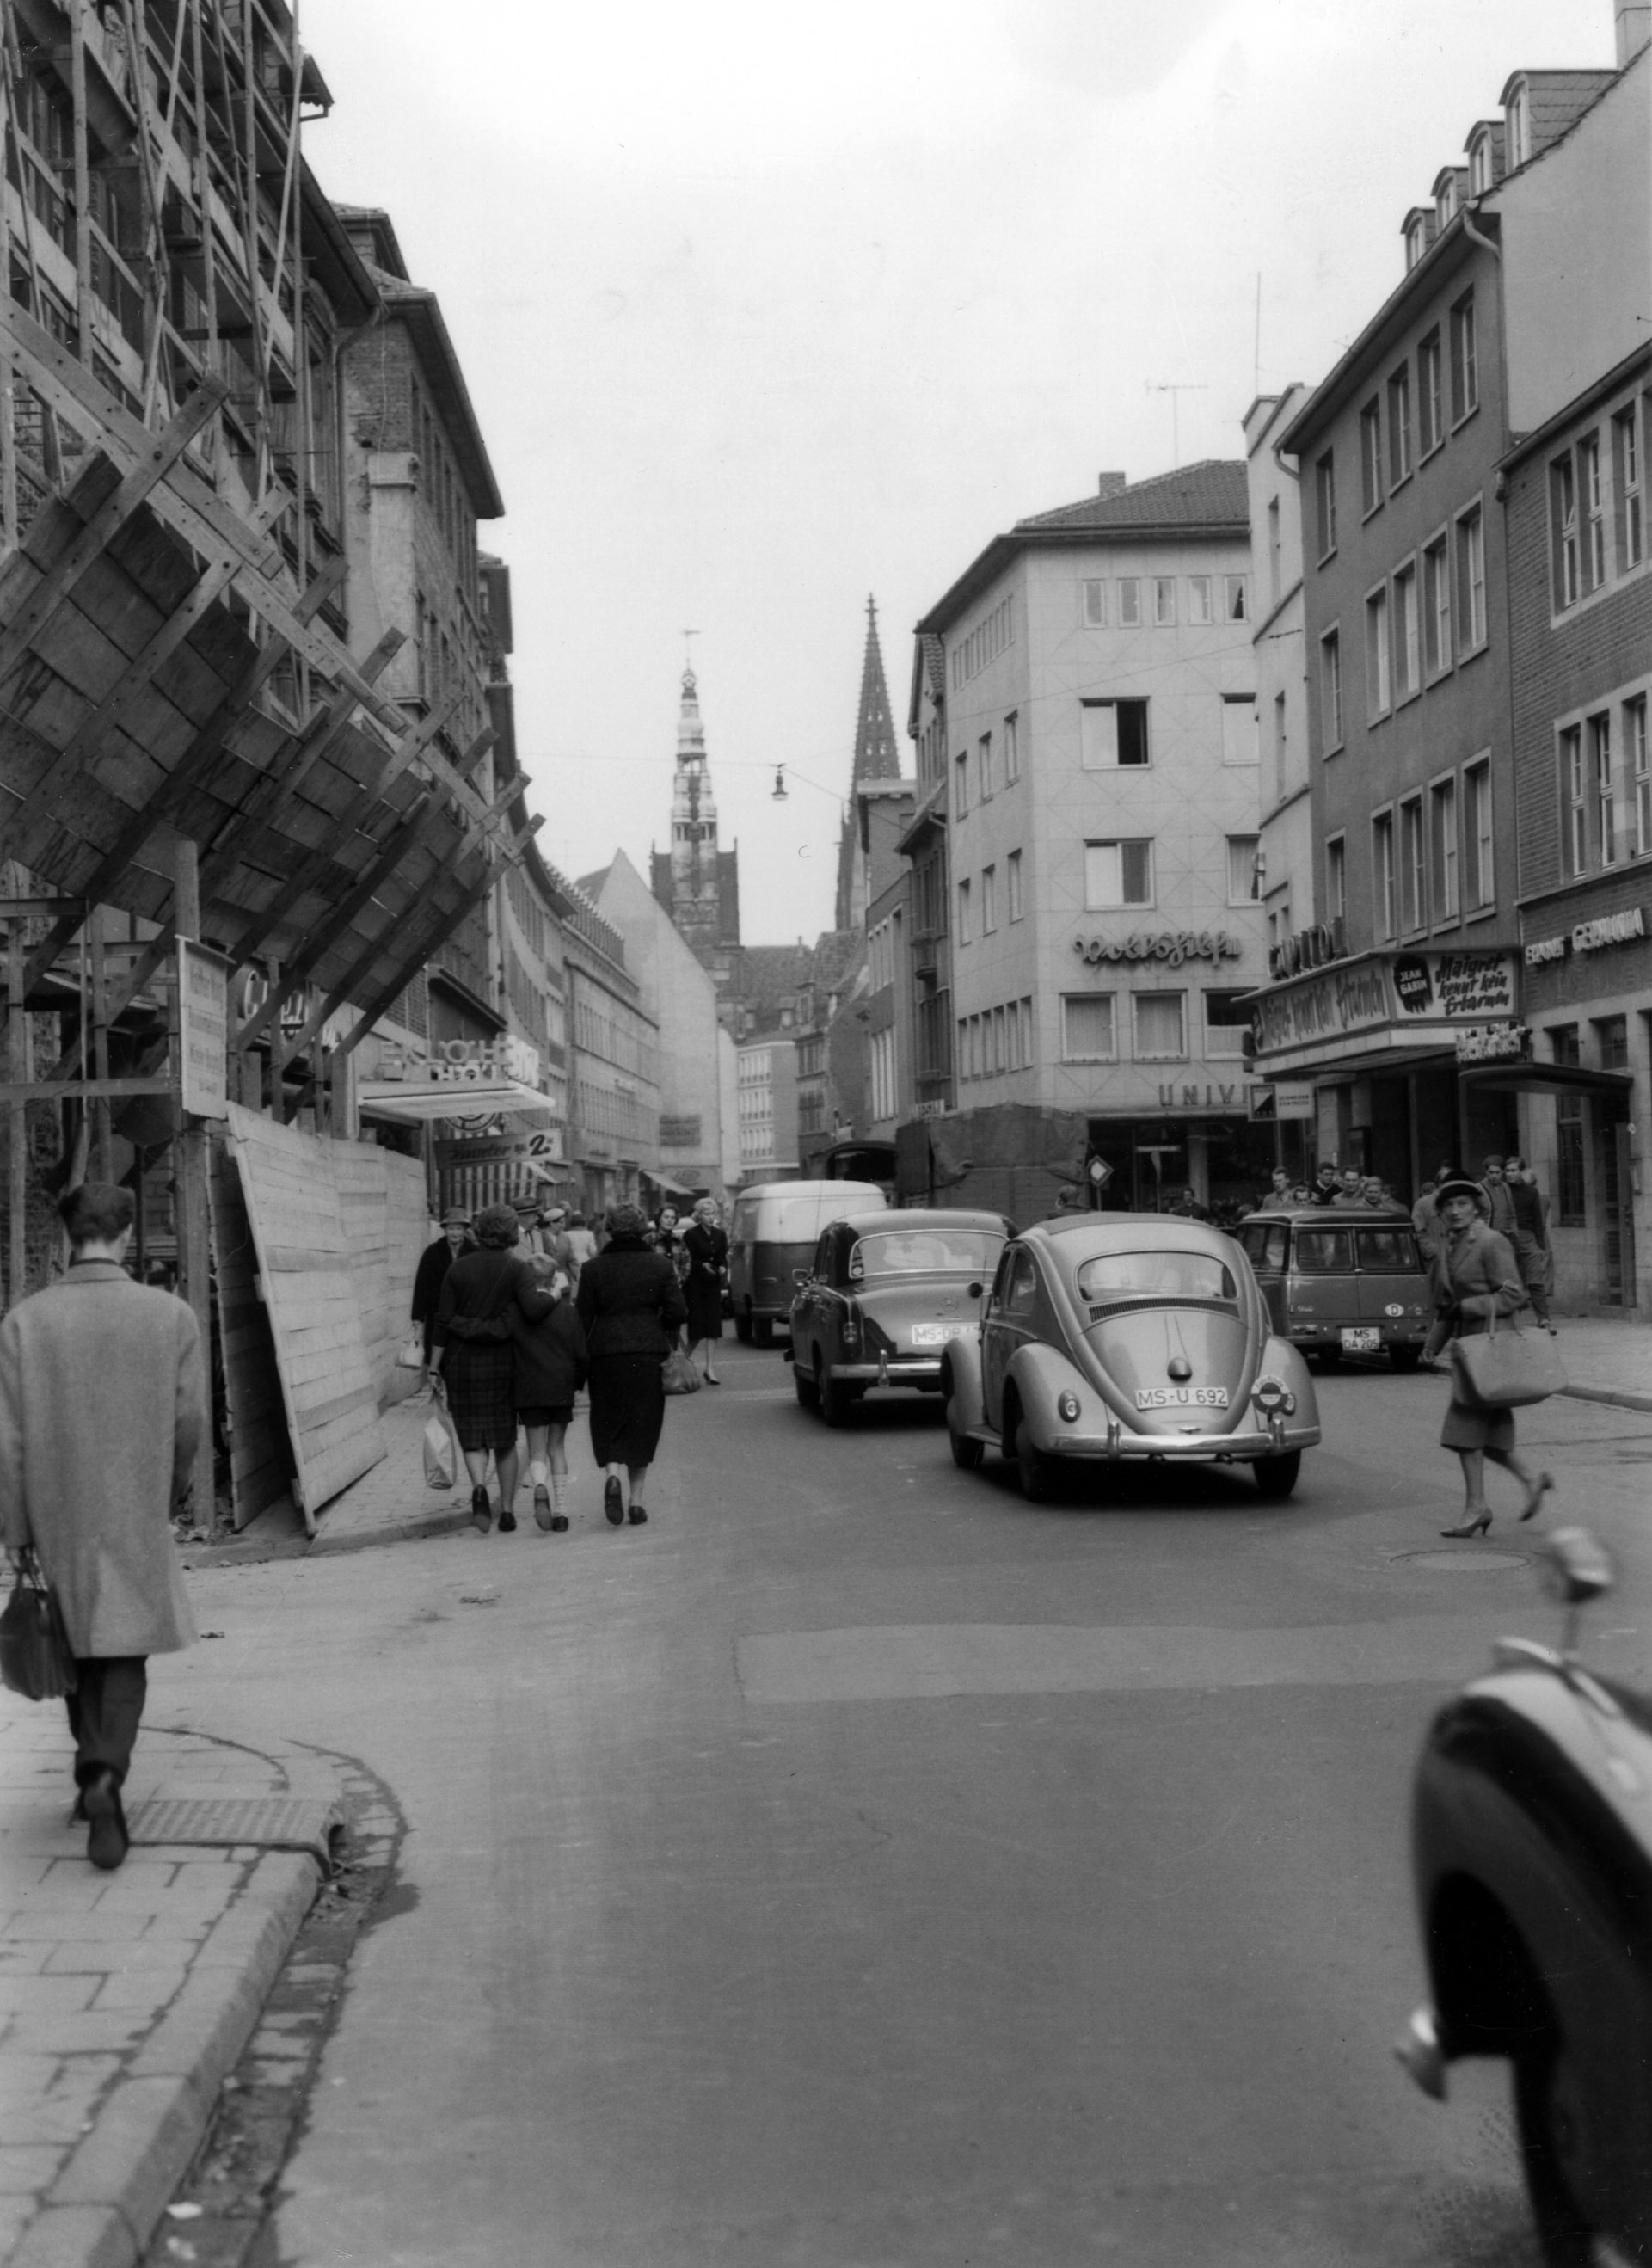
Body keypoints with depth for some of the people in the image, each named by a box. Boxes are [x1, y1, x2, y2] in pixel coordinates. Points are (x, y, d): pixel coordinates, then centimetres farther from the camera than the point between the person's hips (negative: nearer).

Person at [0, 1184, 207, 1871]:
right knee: (124, 1652, 6)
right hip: (136, 1514, -1)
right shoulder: (171, 1316, -9)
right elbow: (189, 1422, -4)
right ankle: (105, 1775, -15)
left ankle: (94, 1774, 29)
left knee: (78, 1647, 20)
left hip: (58, 1512, 1)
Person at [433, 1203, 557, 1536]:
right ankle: (507, 1510, 13)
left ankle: (479, 1488, -23)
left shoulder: (459, 1267, 0)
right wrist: (551, 1296, -3)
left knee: (472, 1437, 5)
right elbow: (532, 1309, -22)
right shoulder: (517, 1268, -6)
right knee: (505, 1439, 13)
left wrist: (439, 1360, 7)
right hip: (501, 1361, 0)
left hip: (461, 1361, 0)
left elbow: (443, 1319, 0)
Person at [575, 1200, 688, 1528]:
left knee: (608, 1424, 11)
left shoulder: (593, 1268, 0)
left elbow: (582, 1318, 0)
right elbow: (678, 1312, -3)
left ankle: (613, 1475, -16)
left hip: (606, 1353, 0)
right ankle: (636, 1500, 9)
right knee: (642, 1425, 9)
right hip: (649, 1353, 0)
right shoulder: (660, 1265, 0)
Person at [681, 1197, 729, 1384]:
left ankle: (709, 1368, 1)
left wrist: (723, 1267, -10)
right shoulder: (690, 1234, -6)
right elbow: (688, 1261, -10)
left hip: (713, 1285, 4)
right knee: (697, 1325, -4)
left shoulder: (720, 1234, 9)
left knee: (713, 1326, -2)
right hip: (695, 1284, -4)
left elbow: (723, 1257, 11)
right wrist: (703, 1265, -26)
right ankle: (688, 1357, 23)